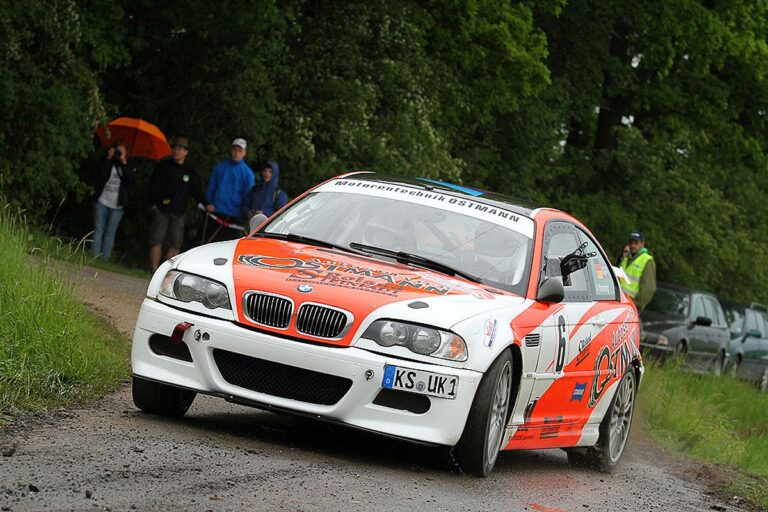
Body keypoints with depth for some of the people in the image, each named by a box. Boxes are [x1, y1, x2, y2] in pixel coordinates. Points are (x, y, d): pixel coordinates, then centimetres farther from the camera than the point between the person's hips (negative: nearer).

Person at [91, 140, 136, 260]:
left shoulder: (128, 166, 7)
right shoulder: (106, 162, 6)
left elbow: (129, 178, -11)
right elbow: (101, 174, -11)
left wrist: (123, 162, -13)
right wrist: (109, 158, -14)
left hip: (117, 205, 0)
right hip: (102, 202, 0)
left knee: (110, 233, 0)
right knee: (98, 230, -1)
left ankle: (104, 258, 0)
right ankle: (94, 257, -1)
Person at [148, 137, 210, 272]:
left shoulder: (190, 172, 12)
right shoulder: (163, 166, 5)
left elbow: (196, 191, 9)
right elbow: (154, 186, 2)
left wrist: (205, 204, -7)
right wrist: (155, 202, -9)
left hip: (178, 213, 3)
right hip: (161, 210, -3)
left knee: (175, 245, 0)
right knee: (157, 241, -5)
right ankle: (154, 271, -3)